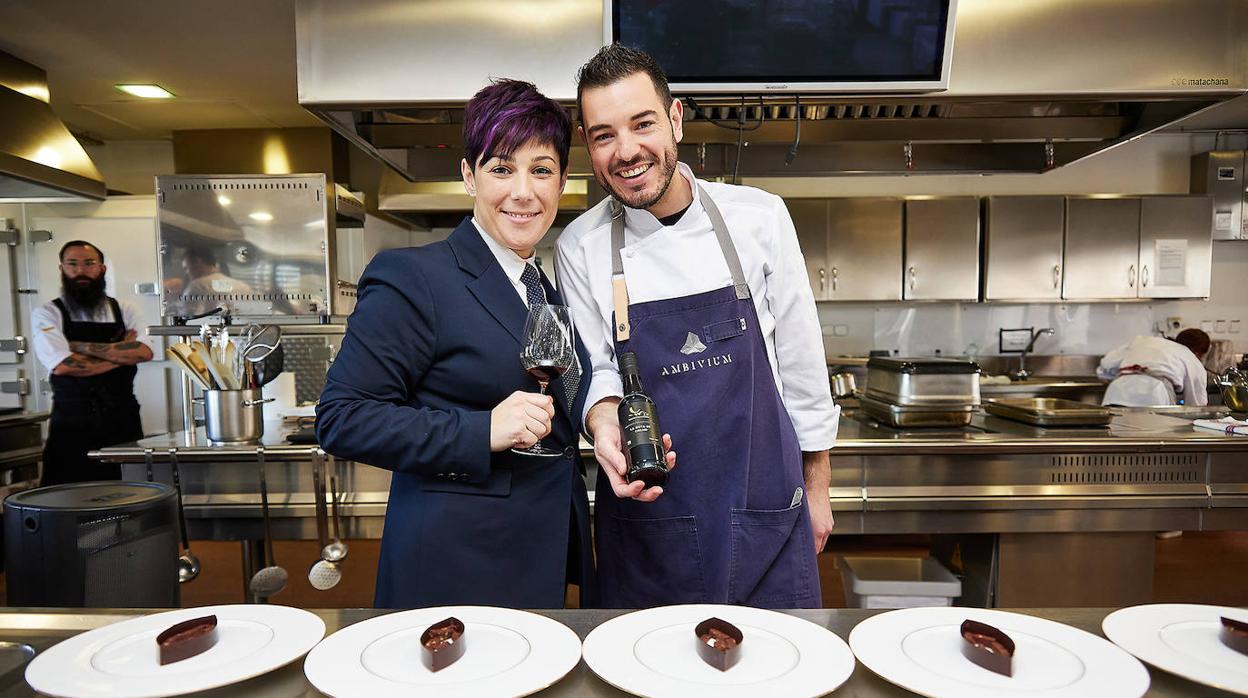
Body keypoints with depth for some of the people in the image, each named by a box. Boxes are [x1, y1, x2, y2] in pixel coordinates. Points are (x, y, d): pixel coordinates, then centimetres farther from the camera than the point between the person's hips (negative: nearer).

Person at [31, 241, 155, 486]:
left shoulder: (125, 311, 8)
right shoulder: (46, 314, 1)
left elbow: (144, 352, -9)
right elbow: (63, 365, -14)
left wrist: (82, 346, -10)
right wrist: (121, 353, -7)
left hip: (123, 426, 2)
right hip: (71, 428, -2)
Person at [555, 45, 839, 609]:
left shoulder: (759, 218, -4)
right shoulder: (580, 248, -4)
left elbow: (800, 364, 3)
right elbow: (594, 372, 0)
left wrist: (817, 490, 9)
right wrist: (604, 419, -24)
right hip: (645, 523, 0)